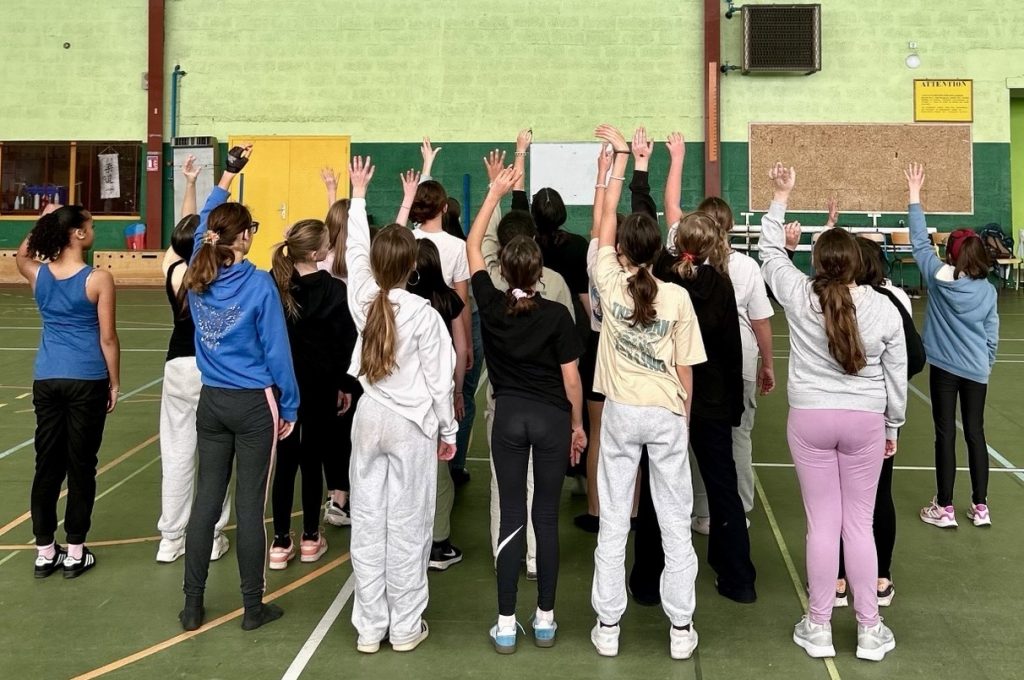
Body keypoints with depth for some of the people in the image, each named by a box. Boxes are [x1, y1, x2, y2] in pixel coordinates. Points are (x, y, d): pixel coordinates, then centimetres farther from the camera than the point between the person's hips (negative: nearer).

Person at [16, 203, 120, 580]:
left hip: (46, 381, 4)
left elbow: (21, 254, 29)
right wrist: (115, 383, 2)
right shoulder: (98, 279, -11)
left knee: (47, 465, 11)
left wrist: (43, 220, 22)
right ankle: (75, 553, 12)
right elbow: (107, 338, -8)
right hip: (87, 382, -4)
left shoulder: (39, 274, 2)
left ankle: (45, 551, 19)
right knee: (80, 466, 4)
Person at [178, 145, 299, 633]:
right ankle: (253, 607, 13)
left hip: (211, 402, 5)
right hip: (254, 404, -5)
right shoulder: (258, 283, -15)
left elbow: (203, 226, 19)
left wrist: (229, 173, 28)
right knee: (250, 506, 2)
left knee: (205, 501, 11)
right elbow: (276, 350, -12)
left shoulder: (197, 278, 0)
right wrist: (290, 405, -1)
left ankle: (192, 606, 18)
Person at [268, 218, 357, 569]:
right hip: (320, 385, -2)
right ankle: (310, 538, 19)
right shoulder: (334, 289, -12)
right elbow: (345, 341, -8)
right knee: (312, 460, 8)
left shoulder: (275, 283, -5)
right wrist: (345, 385, 3)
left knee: (285, 460, 8)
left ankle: (281, 542, 11)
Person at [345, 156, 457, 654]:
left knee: (367, 525, 9)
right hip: (412, 424, -4)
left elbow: (354, 248, 13)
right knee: (407, 526, 4)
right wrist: (448, 431, 3)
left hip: (369, 419, 4)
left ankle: (369, 626, 16)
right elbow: (439, 379, -10)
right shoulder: (423, 313, -15)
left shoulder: (362, 300, -4)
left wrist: (358, 192, 25)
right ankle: (405, 627, 14)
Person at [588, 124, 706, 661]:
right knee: (674, 522, 8)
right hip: (666, 414, 0)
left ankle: (608, 627, 15)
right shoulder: (677, 298, -10)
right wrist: (685, 415, 12)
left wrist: (620, 154, 11)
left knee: (613, 521, 8)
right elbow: (684, 369, -4)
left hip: (620, 412, 1)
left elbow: (607, 214, 3)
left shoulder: (609, 284, -8)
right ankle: (680, 629, 15)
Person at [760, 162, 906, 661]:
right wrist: (892, 425, 15)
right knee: (859, 523, 9)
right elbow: (896, 373, 2)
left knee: (822, 523, 6)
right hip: (865, 421, 1)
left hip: (810, 419, 0)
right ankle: (869, 629, 17)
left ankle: (818, 628, 14)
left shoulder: (799, 297, -8)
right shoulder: (883, 307, -6)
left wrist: (781, 196, 17)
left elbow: (771, 251, 9)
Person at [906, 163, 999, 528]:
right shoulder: (988, 290, -1)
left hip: (944, 367, -3)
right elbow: (992, 335, 3)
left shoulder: (940, 277, -9)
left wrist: (914, 195, 2)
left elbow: (920, 242, -2)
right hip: (976, 369, 3)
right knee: (975, 433, 10)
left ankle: (944, 509, 8)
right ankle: (981, 507, 17)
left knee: (945, 434, 2)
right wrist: (987, 364, 18)